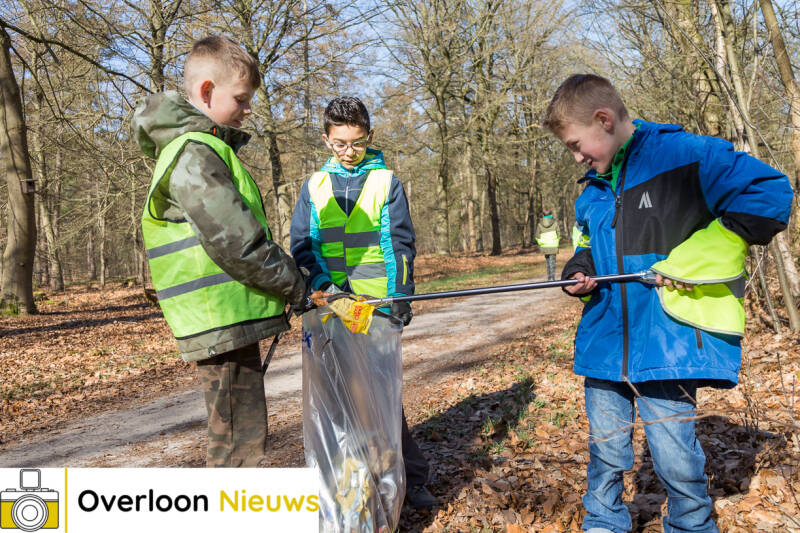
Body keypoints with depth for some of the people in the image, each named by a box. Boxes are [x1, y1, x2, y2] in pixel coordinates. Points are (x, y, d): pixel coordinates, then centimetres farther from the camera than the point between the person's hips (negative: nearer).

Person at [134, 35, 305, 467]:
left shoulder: (203, 147, 19)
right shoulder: (195, 152, -14)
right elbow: (234, 240, -21)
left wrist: (287, 283, 15)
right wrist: (293, 284, -7)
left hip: (229, 320, 10)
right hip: (223, 318, -10)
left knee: (236, 433, 18)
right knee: (239, 437, -3)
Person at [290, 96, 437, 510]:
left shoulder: (386, 182, 4)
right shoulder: (314, 186, 10)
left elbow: (400, 243, 1)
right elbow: (301, 244, 7)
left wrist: (400, 295, -10)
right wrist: (325, 283, -10)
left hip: (377, 306, -3)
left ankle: (410, 476, 10)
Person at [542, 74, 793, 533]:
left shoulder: (685, 154, -9)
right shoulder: (592, 190, 14)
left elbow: (770, 192, -13)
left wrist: (692, 258, -17)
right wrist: (580, 272, 2)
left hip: (668, 342, -6)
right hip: (605, 345, 6)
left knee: (677, 460, 3)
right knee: (606, 455, 15)